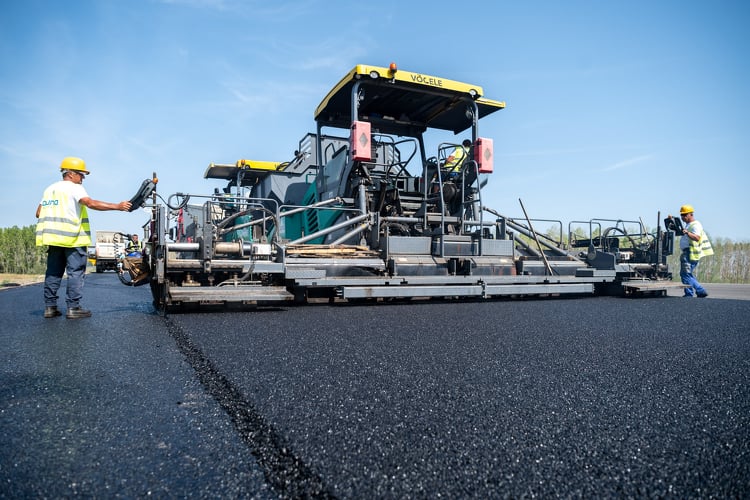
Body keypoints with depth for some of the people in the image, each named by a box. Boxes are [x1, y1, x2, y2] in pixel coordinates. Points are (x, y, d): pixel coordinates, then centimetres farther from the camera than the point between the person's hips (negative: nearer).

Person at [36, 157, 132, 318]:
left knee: (53, 272, 11)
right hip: (72, 238, -7)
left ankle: (50, 307, 13)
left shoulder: (50, 189, 18)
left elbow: (39, 213, 19)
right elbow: (91, 203, -23)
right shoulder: (74, 188, -6)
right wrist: (117, 206, -27)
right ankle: (73, 307, -5)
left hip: (53, 238, 8)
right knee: (75, 272, -4)